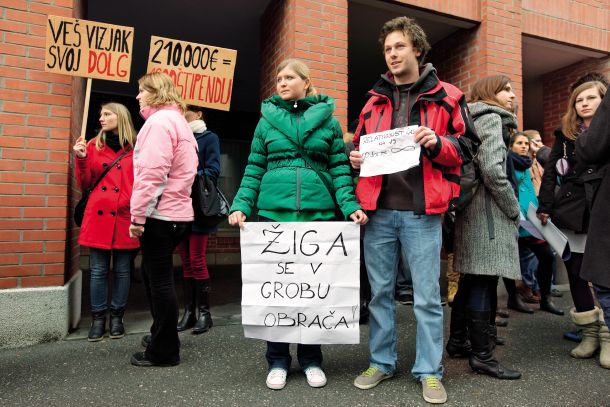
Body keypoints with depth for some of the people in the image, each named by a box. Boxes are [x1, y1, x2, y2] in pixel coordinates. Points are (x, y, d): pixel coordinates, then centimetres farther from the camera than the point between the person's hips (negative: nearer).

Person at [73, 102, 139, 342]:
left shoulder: (136, 148, 4)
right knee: (98, 270, 5)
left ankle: (117, 317, 20)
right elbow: (85, 184, 8)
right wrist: (81, 159, -5)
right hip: (98, 216, 2)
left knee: (122, 270, 7)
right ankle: (98, 318, 18)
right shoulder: (94, 145, 10)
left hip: (125, 216, -1)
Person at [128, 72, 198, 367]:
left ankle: (164, 351, 11)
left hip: (160, 213, -10)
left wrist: (138, 215, -17)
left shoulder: (159, 121, -10)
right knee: (154, 275, 19)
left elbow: (151, 173, -20)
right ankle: (162, 335, 32)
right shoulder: (177, 121, 21)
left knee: (159, 279, -1)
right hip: (175, 211, 10)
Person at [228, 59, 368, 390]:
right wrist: (241, 205, -6)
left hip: (318, 212, 0)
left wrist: (350, 206, -11)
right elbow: (254, 170, 7)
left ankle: (311, 359, 23)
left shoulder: (328, 120, 9)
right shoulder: (267, 119, 11)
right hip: (273, 212, 1)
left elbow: (340, 170, 4)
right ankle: (278, 360, 21)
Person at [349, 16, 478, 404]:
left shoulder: (446, 96, 6)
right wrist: (357, 158, 1)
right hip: (379, 210, 4)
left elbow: (467, 146, 6)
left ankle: (430, 372, 20)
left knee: (427, 296, 4)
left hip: (421, 211, -3)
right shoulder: (374, 100, 16)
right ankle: (381, 362, 27)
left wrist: (438, 144, -13)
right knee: (380, 292, 11)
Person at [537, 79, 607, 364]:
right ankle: (590, 333, 15)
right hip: (571, 210, 2)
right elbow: (550, 172, 6)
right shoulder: (565, 135, 11)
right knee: (576, 271, 4)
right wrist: (544, 207, -2)